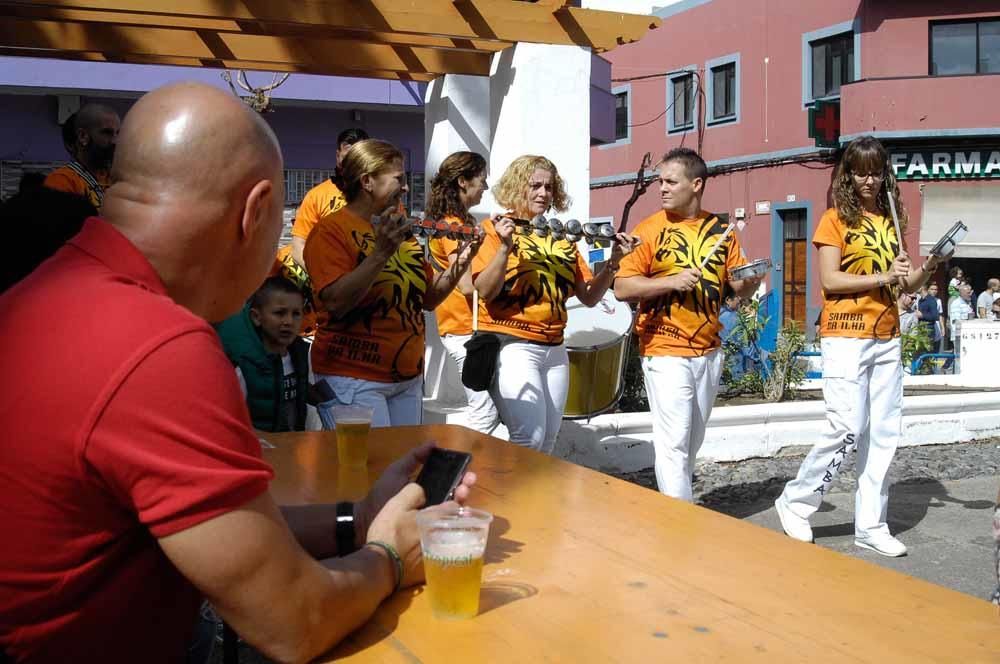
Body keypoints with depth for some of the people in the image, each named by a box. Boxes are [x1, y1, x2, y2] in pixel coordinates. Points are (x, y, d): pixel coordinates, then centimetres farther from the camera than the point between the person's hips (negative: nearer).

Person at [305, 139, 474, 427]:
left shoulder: (402, 232, 11)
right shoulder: (331, 231, -8)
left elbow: (428, 299, 16)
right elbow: (335, 303, -20)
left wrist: (459, 263, 2)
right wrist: (381, 253, -24)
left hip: (409, 378, 7)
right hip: (354, 379, -7)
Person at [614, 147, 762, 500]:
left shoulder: (721, 231, 8)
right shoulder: (650, 229, -4)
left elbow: (738, 288, 10)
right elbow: (622, 287, -9)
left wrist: (751, 281, -12)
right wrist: (672, 282, -20)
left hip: (709, 353, 5)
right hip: (666, 353, -5)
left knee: (692, 444, 14)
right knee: (673, 444, -8)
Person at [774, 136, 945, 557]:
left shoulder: (891, 220, 15)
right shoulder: (836, 219, -1)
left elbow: (907, 285, 15)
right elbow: (830, 280, -10)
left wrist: (927, 268, -4)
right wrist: (881, 277, -17)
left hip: (887, 339, 6)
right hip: (846, 336, -6)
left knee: (884, 434, 5)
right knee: (848, 431, -11)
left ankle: (870, 526, 13)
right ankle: (795, 503, 8)